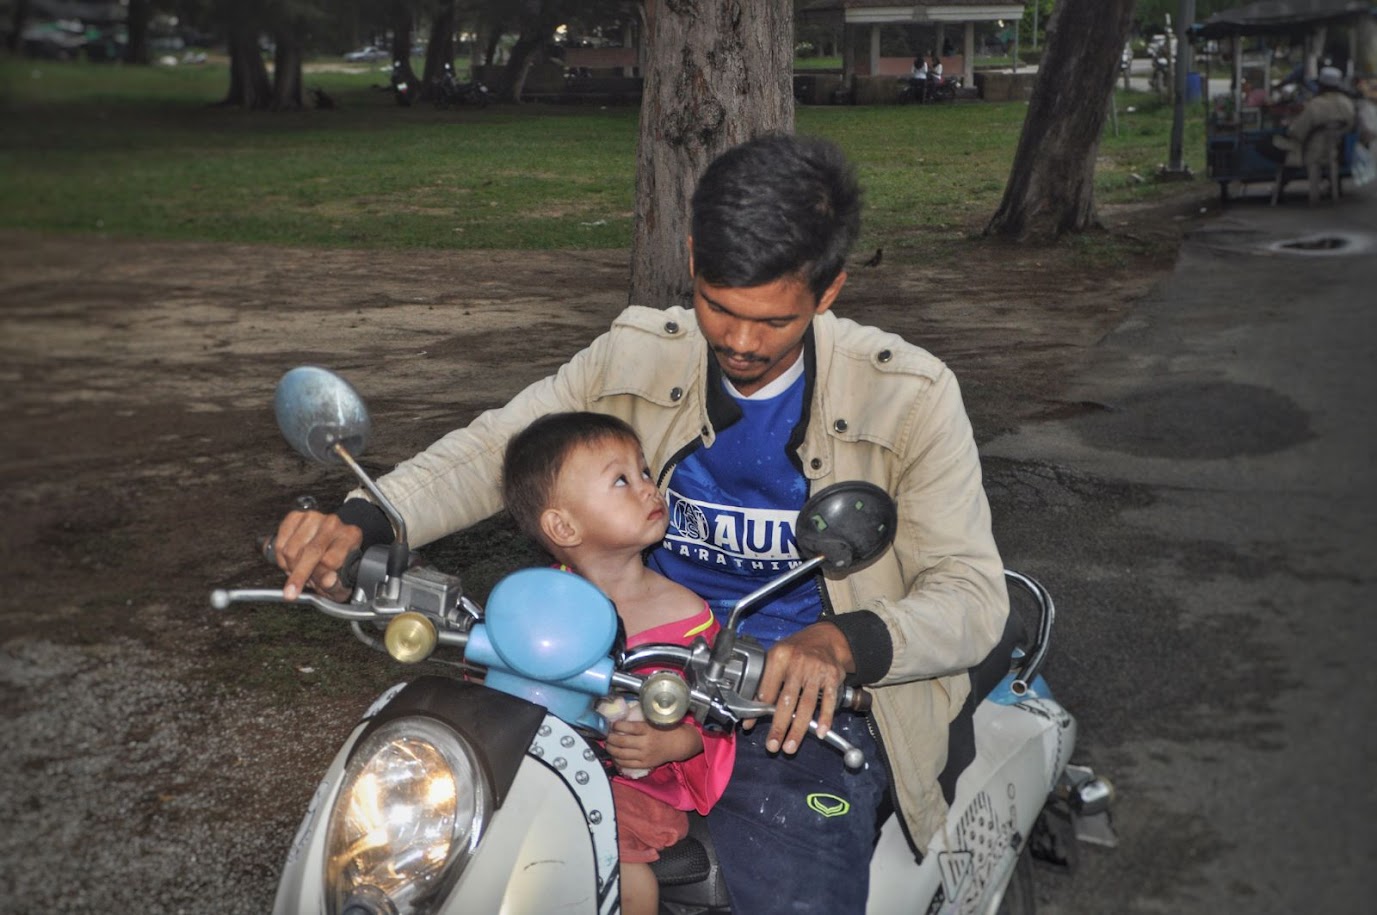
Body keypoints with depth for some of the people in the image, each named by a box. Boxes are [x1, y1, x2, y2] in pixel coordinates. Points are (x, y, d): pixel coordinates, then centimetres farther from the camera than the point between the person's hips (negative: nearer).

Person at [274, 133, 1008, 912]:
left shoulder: (910, 396, -9)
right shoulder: (638, 356, 0)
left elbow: (972, 592, -10)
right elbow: (494, 449, 4)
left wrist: (847, 642, -32)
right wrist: (360, 519, -16)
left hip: (801, 706, -2)